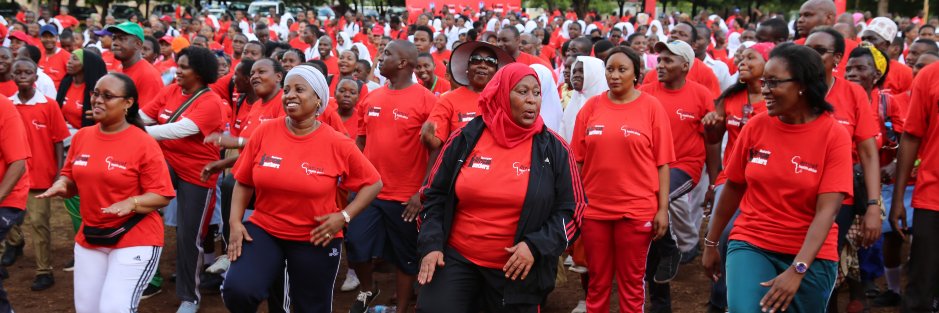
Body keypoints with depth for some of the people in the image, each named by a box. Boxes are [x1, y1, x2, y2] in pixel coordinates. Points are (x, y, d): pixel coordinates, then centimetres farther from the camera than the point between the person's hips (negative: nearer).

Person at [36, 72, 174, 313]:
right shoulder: (81, 137, 5)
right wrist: (61, 185, -7)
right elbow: (70, 178, 15)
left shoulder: (144, 143, -13)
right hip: (89, 238, 6)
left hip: (134, 240, -6)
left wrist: (132, 203, -29)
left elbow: (162, 196, -13)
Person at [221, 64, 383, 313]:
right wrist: (235, 221, -7)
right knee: (236, 290, -21)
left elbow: (373, 183, -2)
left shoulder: (337, 144, -10)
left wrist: (344, 216, -12)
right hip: (263, 230, 1)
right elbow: (244, 183, 5)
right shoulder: (265, 132, -5)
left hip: (315, 239, -1)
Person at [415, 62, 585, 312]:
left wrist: (536, 246, -16)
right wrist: (431, 245, -5)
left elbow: (571, 209, -2)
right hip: (456, 259, 1)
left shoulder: (553, 148, -3)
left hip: (518, 270, 0)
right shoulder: (466, 138, 0)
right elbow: (435, 194, 6)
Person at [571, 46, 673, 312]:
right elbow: (578, 160, 6)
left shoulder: (651, 107, -3)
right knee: (597, 282, 13)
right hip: (593, 209, 2)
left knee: (632, 283, 10)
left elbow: (662, 162, -4)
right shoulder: (591, 106, 3)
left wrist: (663, 208, -8)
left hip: (637, 210, -2)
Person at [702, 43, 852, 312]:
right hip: (751, 243, 1)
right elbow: (732, 189, 7)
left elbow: (826, 211, -18)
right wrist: (711, 243, 13)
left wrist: (797, 270, -27)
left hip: (810, 254, -1)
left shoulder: (835, 135, -11)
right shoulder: (756, 126, -3)